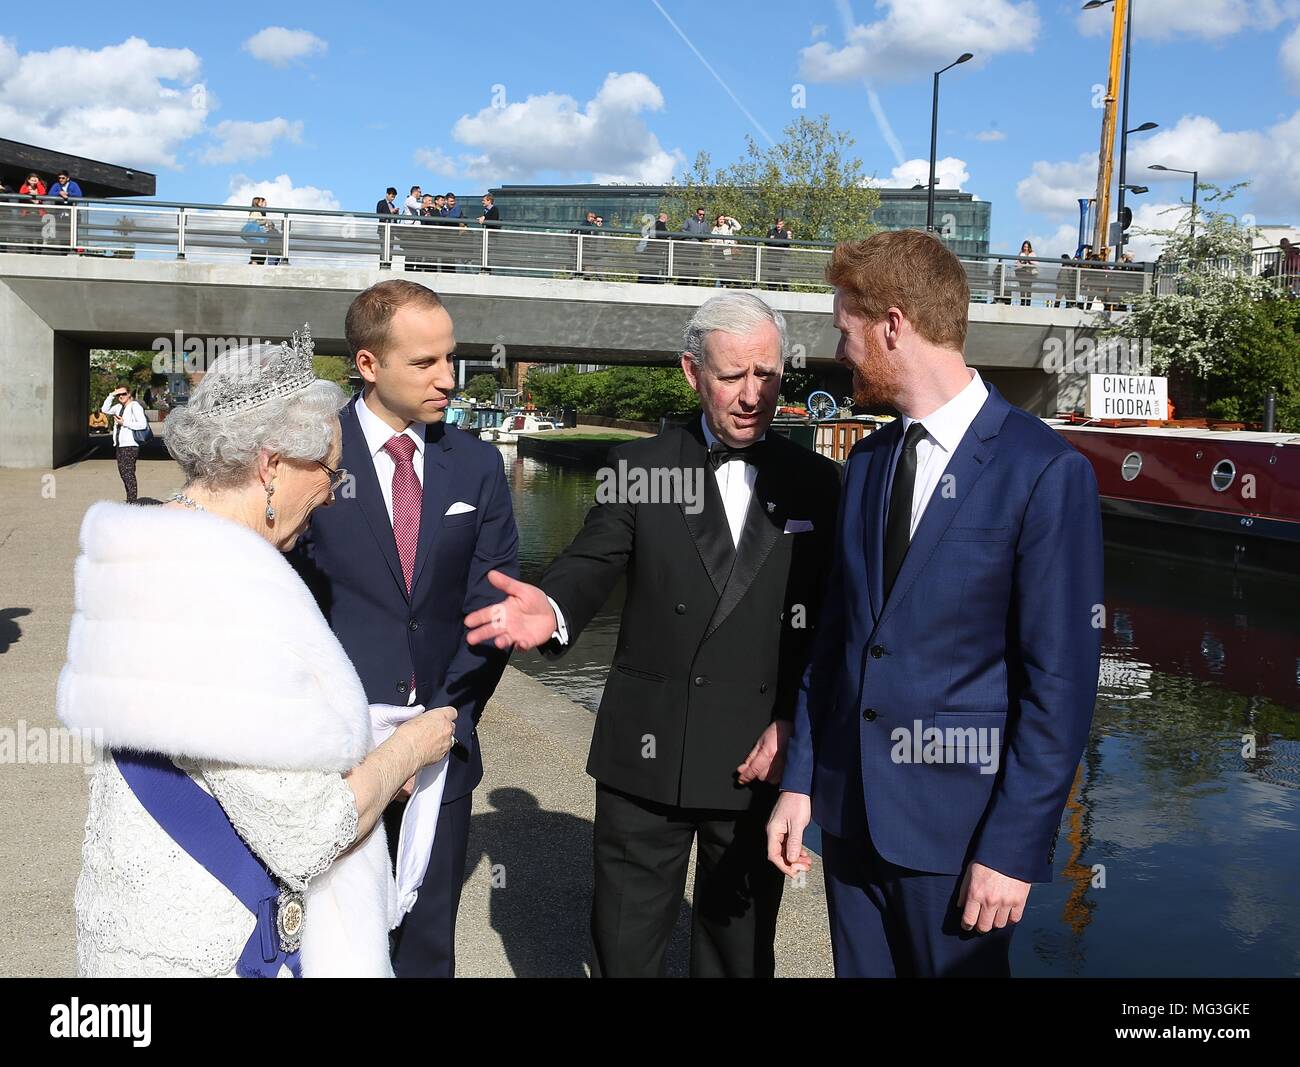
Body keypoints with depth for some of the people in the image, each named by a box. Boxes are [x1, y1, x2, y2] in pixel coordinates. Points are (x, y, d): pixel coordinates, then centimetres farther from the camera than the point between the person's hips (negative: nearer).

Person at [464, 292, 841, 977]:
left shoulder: (816, 483, 4)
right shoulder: (640, 467, 2)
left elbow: (831, 623, 4)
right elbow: (592, 563, -9)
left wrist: (792, 723, -6)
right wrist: (553, 610, -31)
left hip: (760, 758, 1)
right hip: (647, 754, 0)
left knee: (740, 946, 15)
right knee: (625, 945, 11)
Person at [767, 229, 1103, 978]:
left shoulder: (1045, 472, -14)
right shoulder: (869, 460, 6)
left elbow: (1062, 681, -14)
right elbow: (838, 633, 9)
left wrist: (1016, 847, -13)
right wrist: (800, 779, 6)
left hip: (957, 823, -5)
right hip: (850, 808, 6)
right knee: (862, 968, 17)